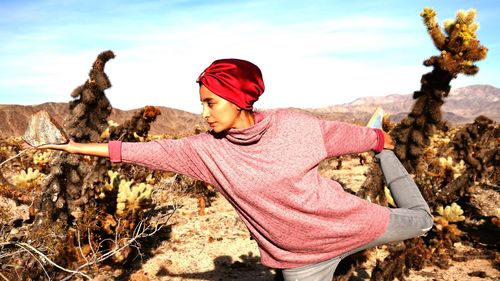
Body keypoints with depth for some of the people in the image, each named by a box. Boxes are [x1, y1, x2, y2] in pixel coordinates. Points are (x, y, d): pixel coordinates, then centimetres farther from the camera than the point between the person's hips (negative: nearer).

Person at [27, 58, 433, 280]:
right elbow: (153, 151, -9)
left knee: (420, 220, 22)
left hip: (345, 222, 0)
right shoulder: (208, 150, -13)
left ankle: (386, 157, 43)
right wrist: (80, 147, -5)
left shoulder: (292, 124, -18)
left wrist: (380, 140, 14)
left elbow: (339, 134, -3)